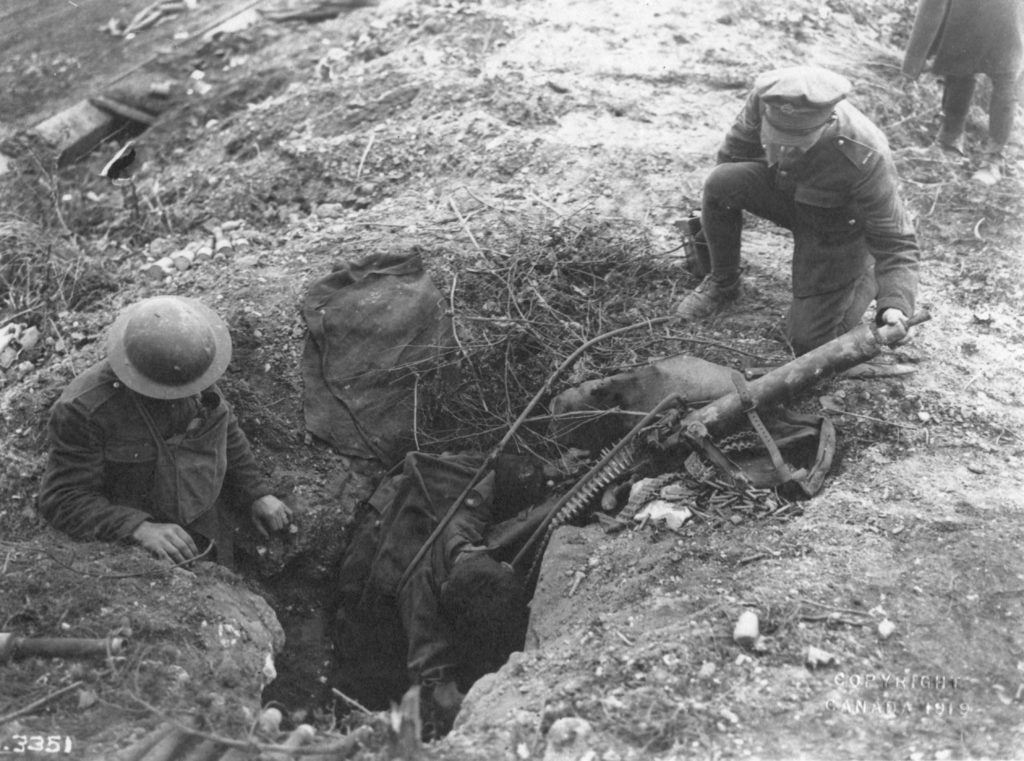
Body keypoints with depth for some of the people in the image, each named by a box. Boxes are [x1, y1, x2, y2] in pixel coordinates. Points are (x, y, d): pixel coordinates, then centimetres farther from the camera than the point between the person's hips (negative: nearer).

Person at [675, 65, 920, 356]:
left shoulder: (866, 159, -41)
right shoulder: (766, 97, -30)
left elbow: (895, 243, -31)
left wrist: (895, 306, -46)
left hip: (835, 225, -4)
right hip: (785, 190, 4)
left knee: (808, 340, -5)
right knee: (720, 183, -26)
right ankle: (722, 283, -1)